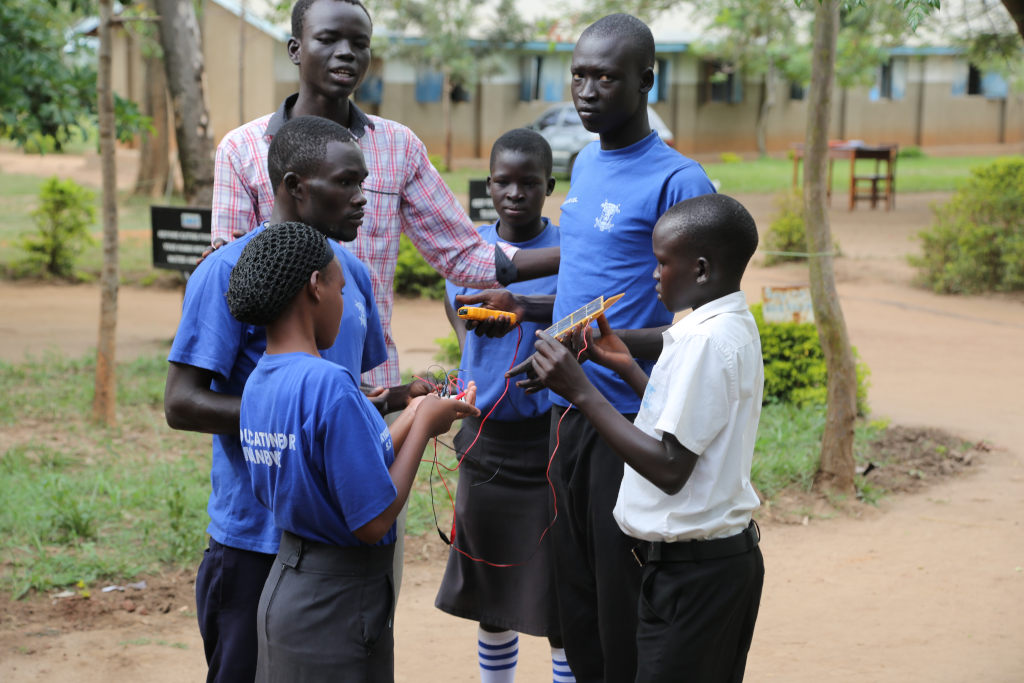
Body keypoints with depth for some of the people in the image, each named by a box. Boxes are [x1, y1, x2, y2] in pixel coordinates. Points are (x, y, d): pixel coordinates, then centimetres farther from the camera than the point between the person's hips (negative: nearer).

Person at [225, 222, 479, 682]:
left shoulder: (257, 383, 3)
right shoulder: (329, 384, -23)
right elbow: (374, 521, -21)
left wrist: (411, 420, 11)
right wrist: (423, 426, -9)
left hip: (285, 585, 8)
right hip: (337, 608, -8)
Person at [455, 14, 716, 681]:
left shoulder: (678, 181, -12)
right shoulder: (585, 164, 15)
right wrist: (525, 307, 11)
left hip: (630, 420, -8)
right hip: (569, 413, 8)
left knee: (626, 624, -1)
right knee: (575, 603, 14)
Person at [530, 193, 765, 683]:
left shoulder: (706, 342, -21)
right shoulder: (735, 327, 10)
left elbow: (670, 467, -24)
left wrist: (580, 391, -21)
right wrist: (626, 366, 13)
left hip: (691, 567, -10)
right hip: (731, 552, 10)